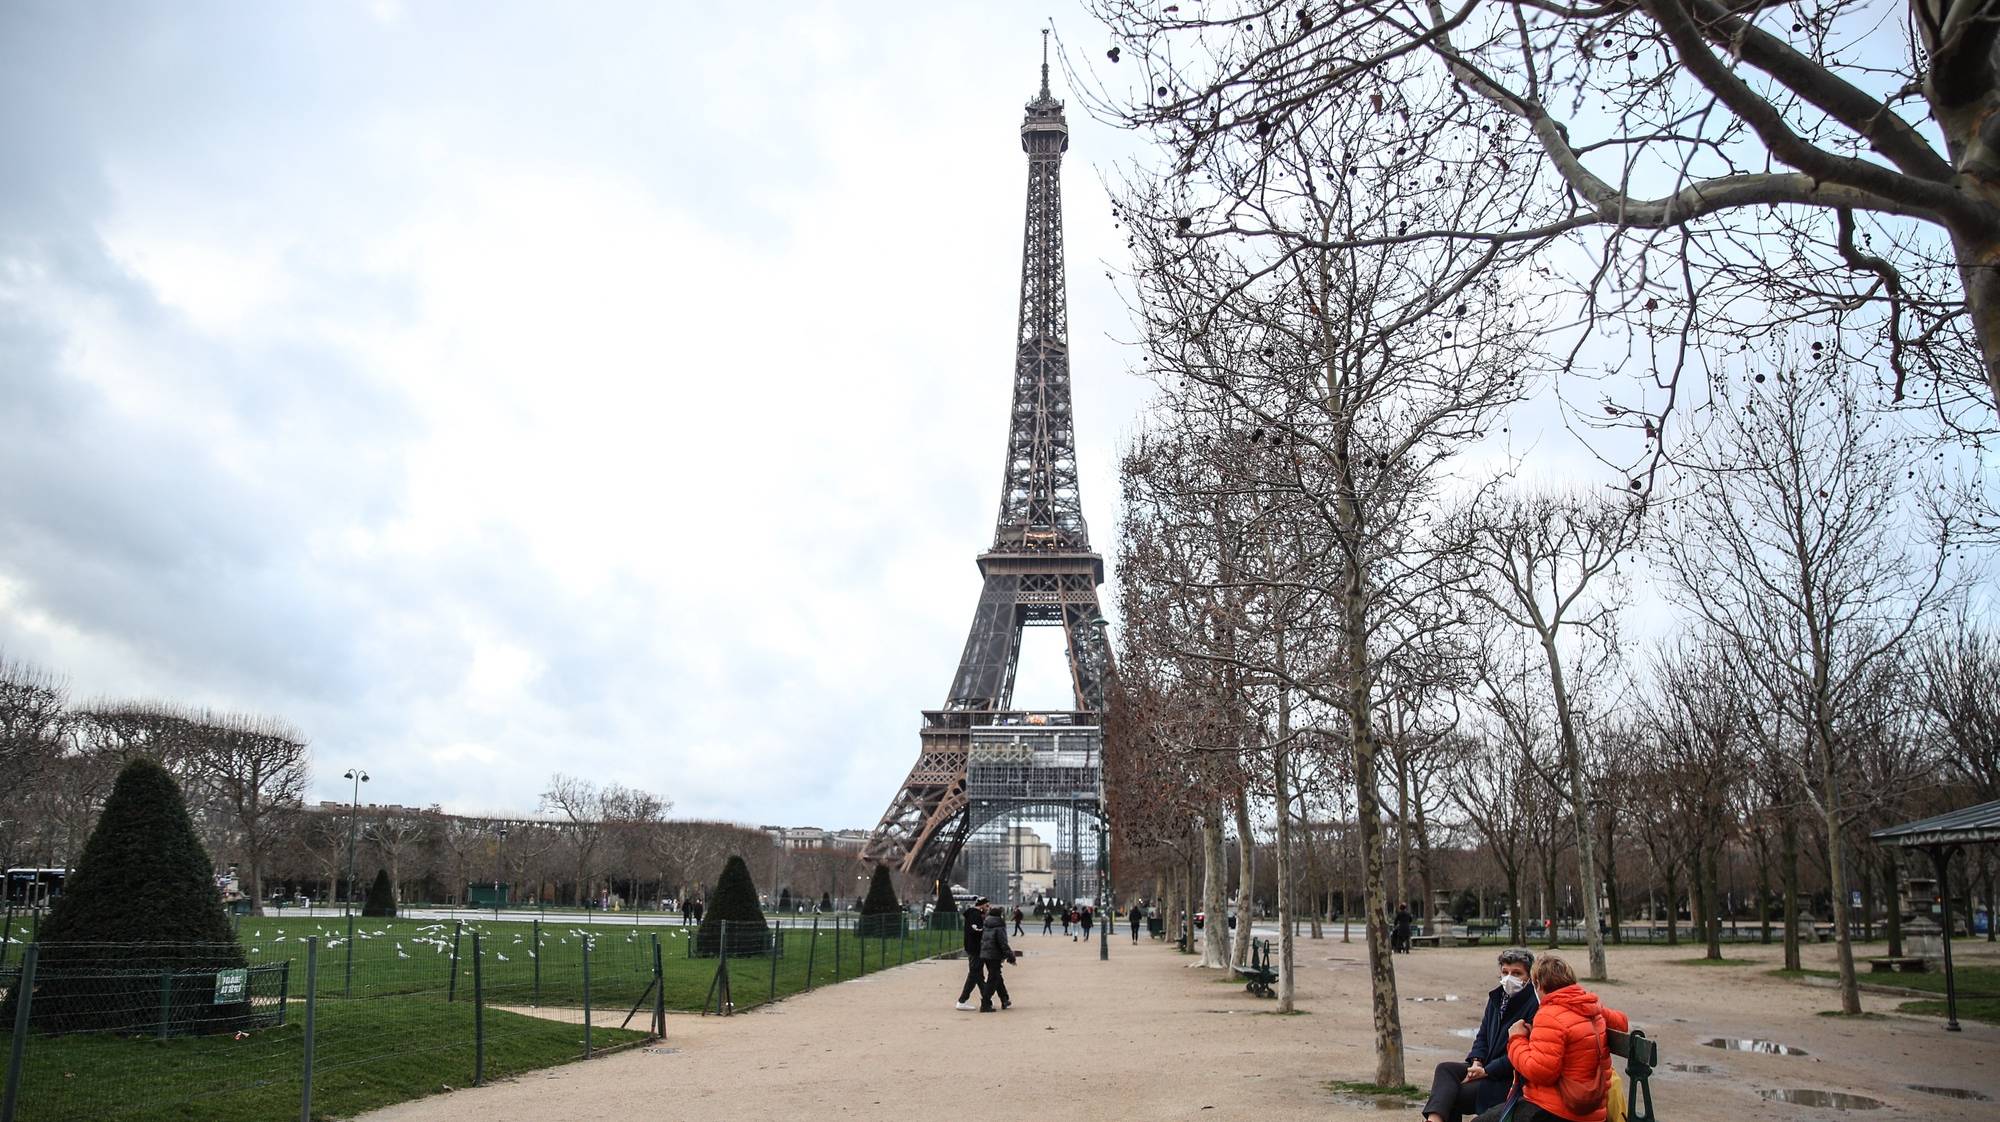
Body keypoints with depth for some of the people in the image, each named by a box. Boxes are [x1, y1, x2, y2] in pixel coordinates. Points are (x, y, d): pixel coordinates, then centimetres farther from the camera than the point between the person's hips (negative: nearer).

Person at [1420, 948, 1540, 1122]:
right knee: (1445, 1068, -13)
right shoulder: (1497, 997, 12)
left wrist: (1486, 1071, -18)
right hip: (1488, 1068, 8)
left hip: (1510, 1079, -8)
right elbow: (1483, 1035, 19)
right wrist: (1476, 1061, -2)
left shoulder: (1534, 1005, -18)